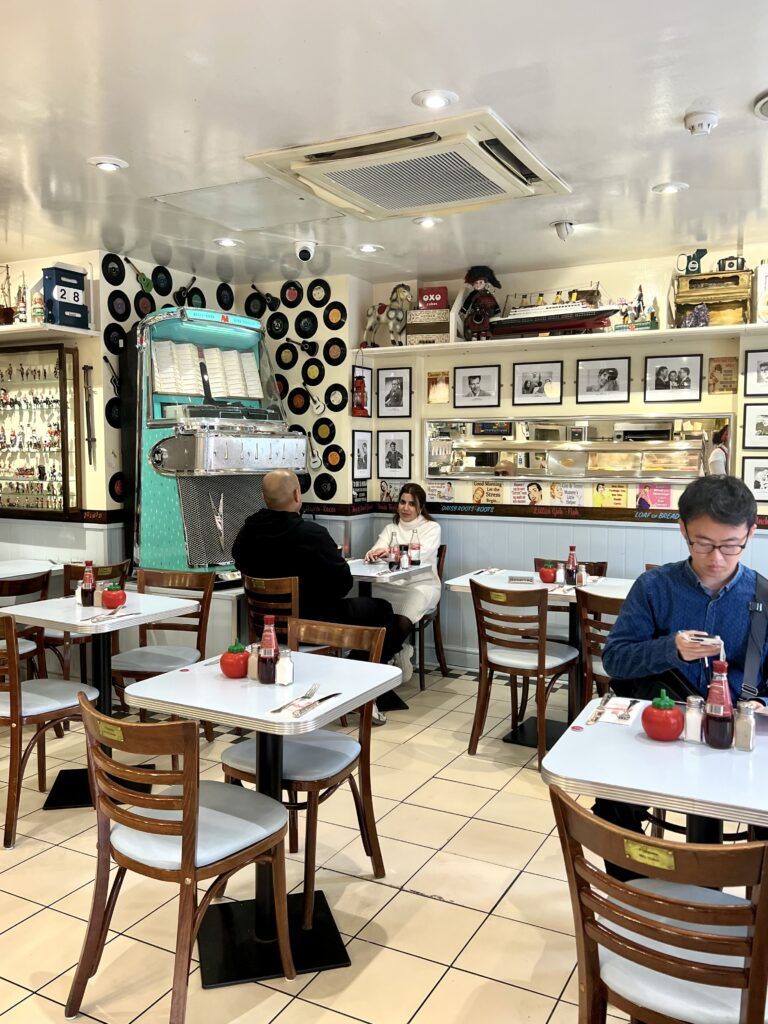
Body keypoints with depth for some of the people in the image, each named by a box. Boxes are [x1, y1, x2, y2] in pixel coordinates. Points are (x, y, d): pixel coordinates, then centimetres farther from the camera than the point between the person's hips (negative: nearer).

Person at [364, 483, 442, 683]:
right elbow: (378, 550, 0)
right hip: (392, 585, 4)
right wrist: (373, 553, -26)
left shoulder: (432, 527, 7)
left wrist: (391, 551, -28)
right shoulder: (391, 528, 19)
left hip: (421, 586, -3)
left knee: (402, 620, -32)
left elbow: (421, 553, -13)